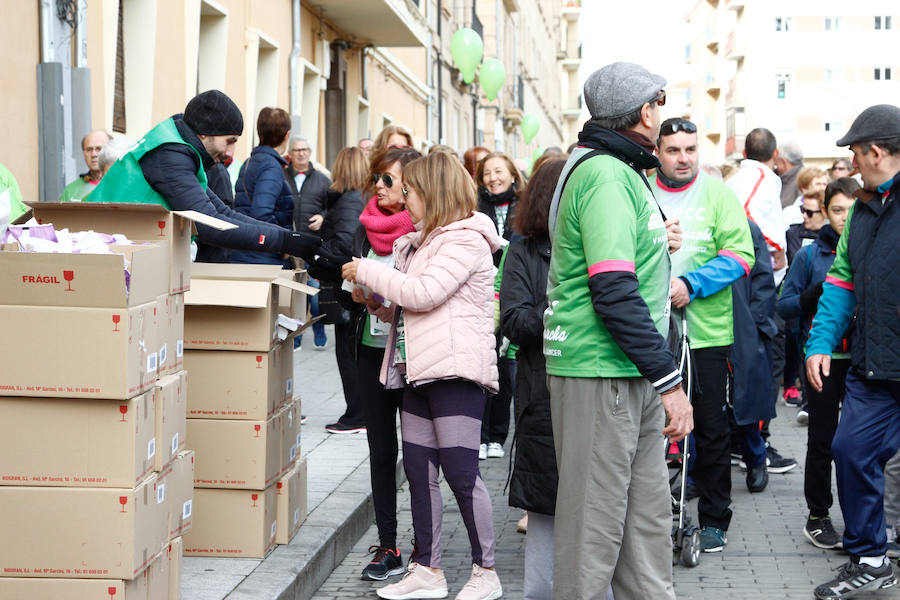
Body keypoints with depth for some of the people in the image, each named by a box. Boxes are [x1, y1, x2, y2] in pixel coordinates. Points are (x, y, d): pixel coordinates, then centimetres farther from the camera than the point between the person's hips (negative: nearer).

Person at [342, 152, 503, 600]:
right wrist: (384, 309, 9)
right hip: (419, 370, 9)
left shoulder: (466, 240, -9)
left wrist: (366, 271, -11)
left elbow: (424, 293, -20)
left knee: (460, 471, -8)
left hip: (456, 371, -9)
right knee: (418, 470, 8)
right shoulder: (420, 243, 22)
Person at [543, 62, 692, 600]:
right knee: (595, 520, -2)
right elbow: (614, 292, -22)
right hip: (600, 376, -10)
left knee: (647, 513, 14)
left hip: (633, 376, 10)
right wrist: (669, 381, -20)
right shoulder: (605, 174, -15)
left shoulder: (619, 171, 18)